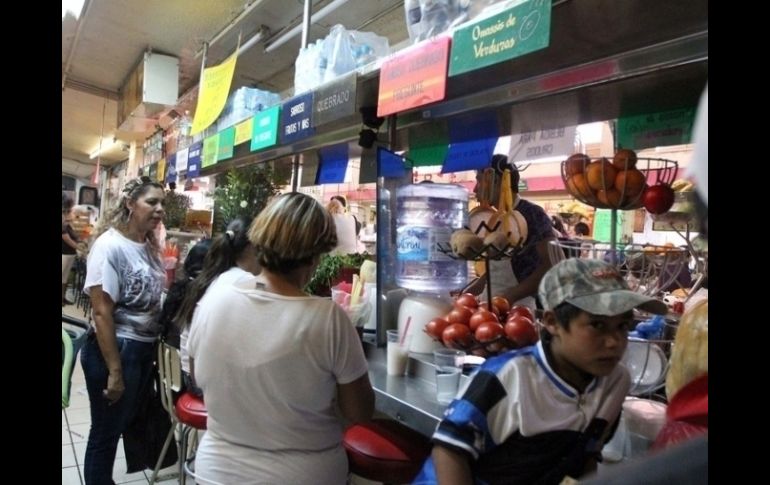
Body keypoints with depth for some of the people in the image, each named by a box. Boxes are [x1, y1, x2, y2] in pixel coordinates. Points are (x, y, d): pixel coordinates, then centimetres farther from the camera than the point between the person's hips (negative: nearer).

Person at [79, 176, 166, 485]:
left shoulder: (149, 246, 4)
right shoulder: (110, 245, -19)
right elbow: (102, 312, -21)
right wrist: (114, 372, -20)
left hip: (145, 349, 8)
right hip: (116, 350, -8)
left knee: (125, 424, 23)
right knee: (106, 433, 8)